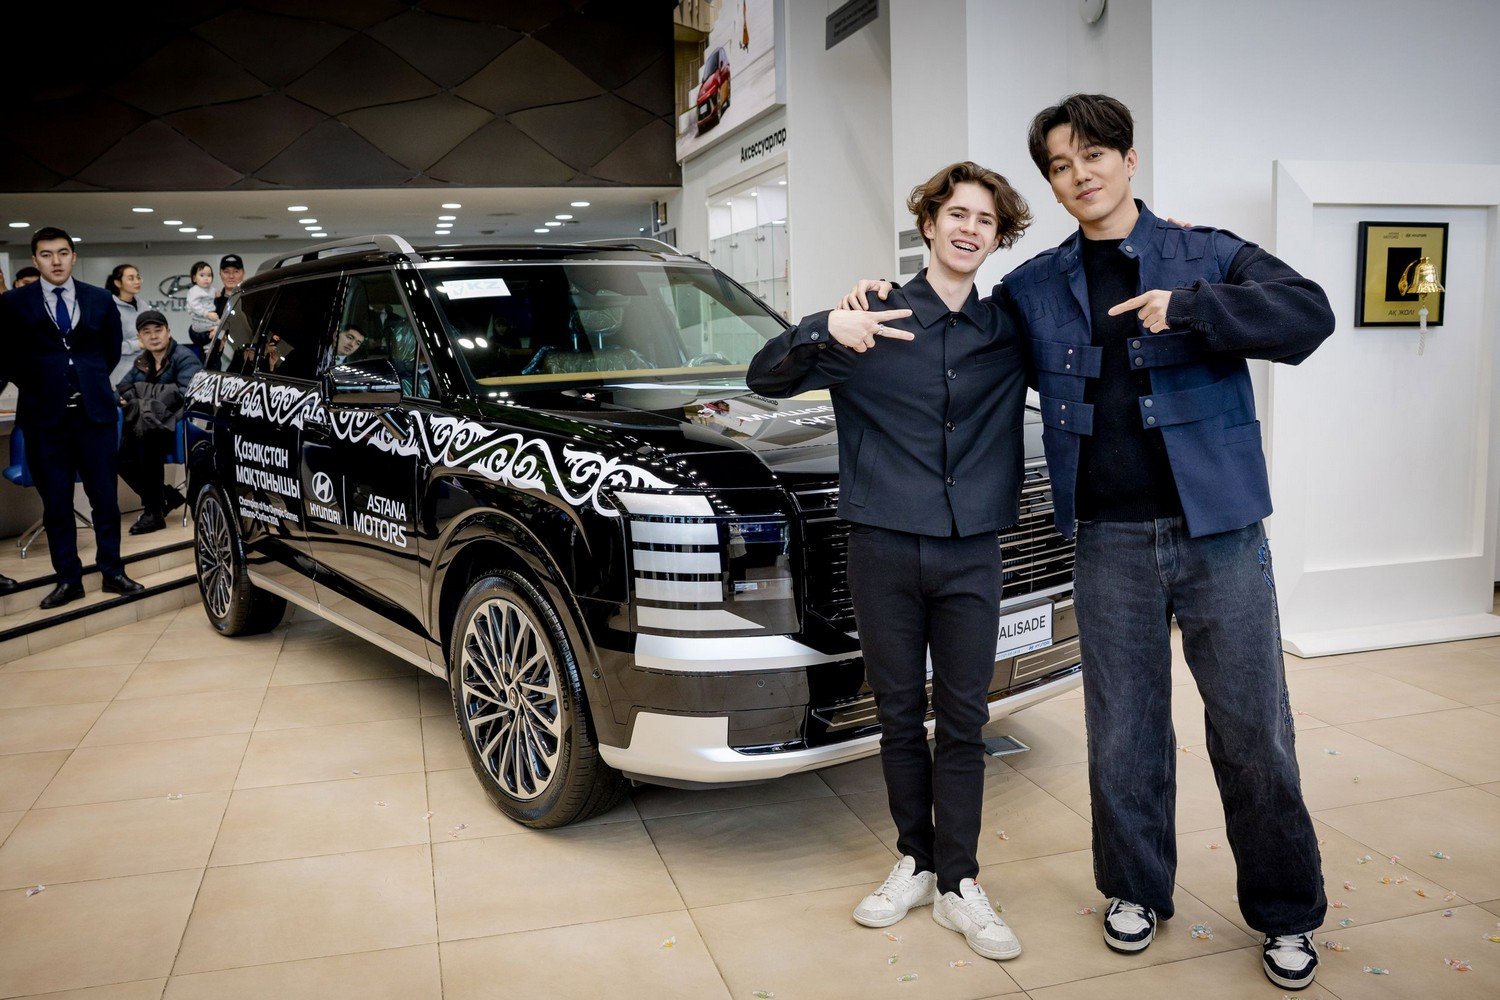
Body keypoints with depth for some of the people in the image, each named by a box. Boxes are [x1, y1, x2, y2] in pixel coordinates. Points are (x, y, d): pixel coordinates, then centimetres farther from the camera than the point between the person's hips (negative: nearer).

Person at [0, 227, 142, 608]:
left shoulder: (100, 300, 7)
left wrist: (90, 382, 10)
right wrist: (38, 386, 4)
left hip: (95, 411, 1)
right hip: (44, 415, -1)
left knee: (105, 497, 5)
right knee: (56, 503, 5)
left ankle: (112, 572, 15)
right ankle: (68, 579, 13)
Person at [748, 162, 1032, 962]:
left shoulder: (1012, 334, 6)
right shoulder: (875, 322, 1)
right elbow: (765, 379, -1)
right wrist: (824, 332, -21)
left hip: (971, 554, 1)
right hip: (883, 548, -1)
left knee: (962, 721, 5)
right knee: (899, 716, 10)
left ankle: (958, 884, 16)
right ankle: (915, 862, 26)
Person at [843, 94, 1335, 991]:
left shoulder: (1208, 256, 3)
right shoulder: (1036, 288, 10)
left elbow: (1310, 313, -11)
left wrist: (1189, 306, -23)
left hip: (1220, 531, -1)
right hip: (1110, 541, 2)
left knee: (1253, 731, 6)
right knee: (1124, 731, 11)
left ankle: (1287, 913, 27)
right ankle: (1138, 891, 33)